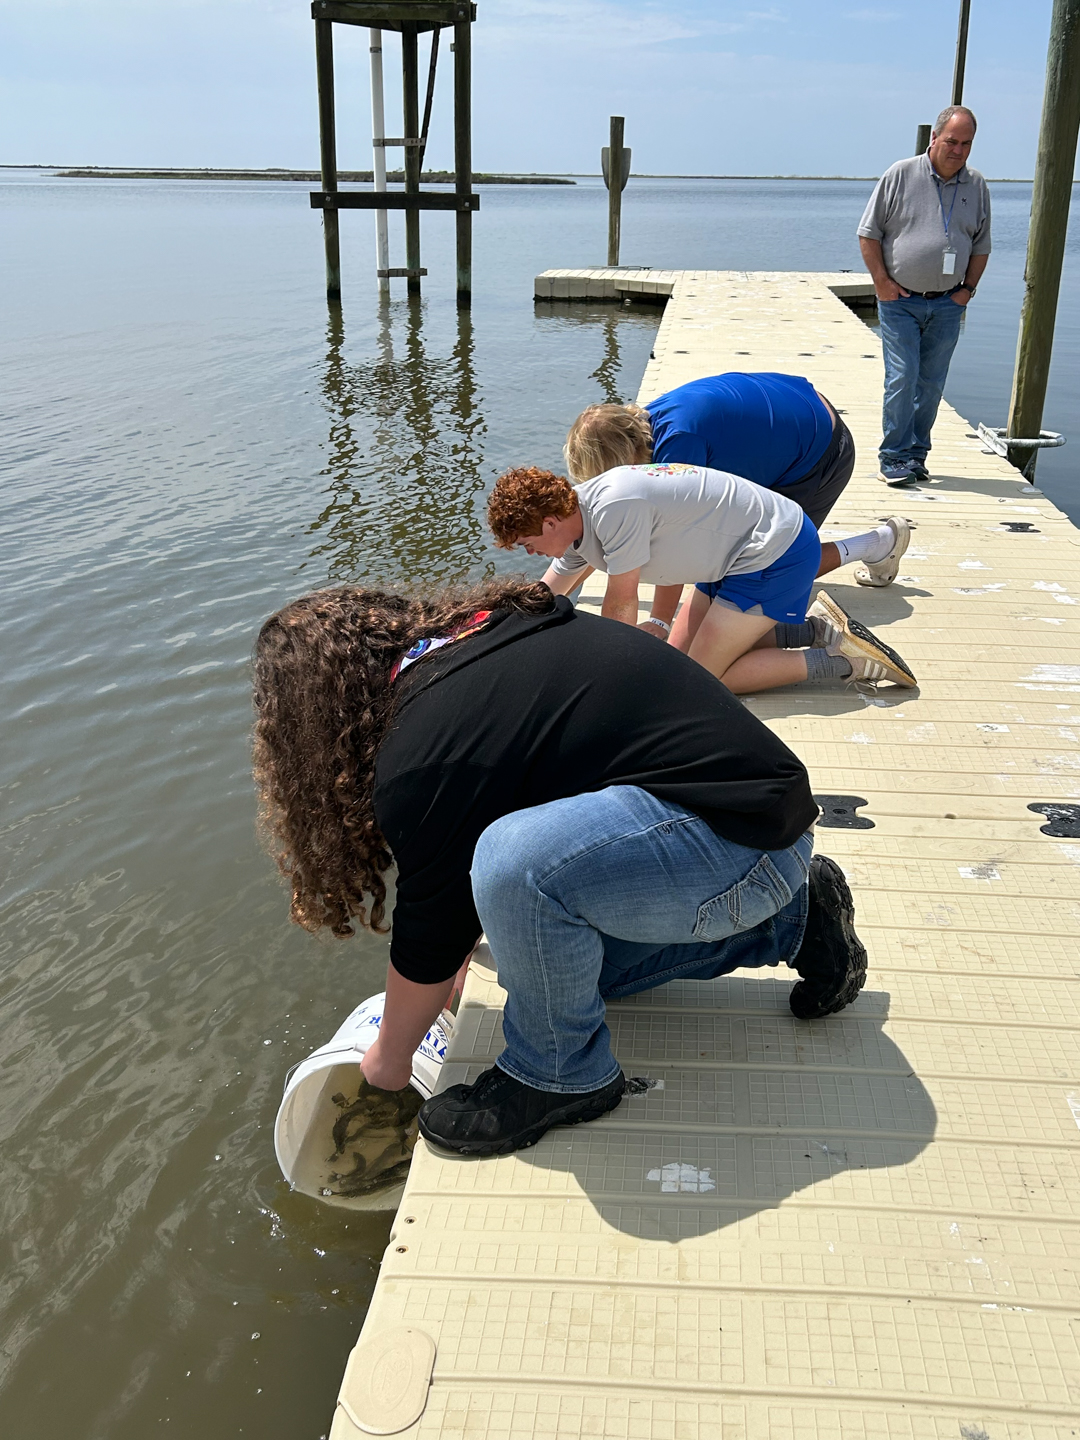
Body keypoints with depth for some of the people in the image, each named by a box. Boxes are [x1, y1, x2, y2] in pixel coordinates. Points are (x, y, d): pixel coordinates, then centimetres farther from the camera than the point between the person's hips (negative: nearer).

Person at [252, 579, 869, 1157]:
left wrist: (389, 1058, 13)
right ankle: (794, 916, 23)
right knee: (556, 955, 17)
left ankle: (561, 1075, -3)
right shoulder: (484, 627, 11)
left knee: (520, 862, -30)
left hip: (746, 841, -11)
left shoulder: (424, 759, -18)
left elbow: (430, 947, -5)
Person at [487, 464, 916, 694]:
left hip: (779, 552, -10)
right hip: (742, 554, 10)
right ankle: (815, 628, 11)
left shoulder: (613, 508, -27)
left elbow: (620, 609, -17)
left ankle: (843, 661, -5)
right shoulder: (576, 520, 3)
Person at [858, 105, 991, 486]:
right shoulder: (900, 175, -2)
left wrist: (968, 288, 5)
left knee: (932, 384, 7)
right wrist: (882, 281, -7)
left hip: (948, 304, 4)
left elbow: (981, 245, 17)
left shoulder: (976, 186, 9)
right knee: (902, 378, -9)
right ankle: (894, 457, -1)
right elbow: (868, 233, -1)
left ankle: (916, 454, 17)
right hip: (900, 300, -3)